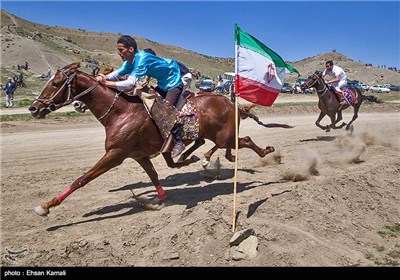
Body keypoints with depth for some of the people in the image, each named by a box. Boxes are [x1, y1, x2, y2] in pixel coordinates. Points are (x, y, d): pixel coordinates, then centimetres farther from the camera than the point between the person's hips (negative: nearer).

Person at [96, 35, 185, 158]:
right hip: (163, 84, 10)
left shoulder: (142, 59, -31)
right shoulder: (130, 61, -1)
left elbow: (130, 83, -37)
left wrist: (107, 83, -35)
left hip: (174, 82, -10)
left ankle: (179, 142, -11)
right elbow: (117, 73, 0)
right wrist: (103, 77, -20)